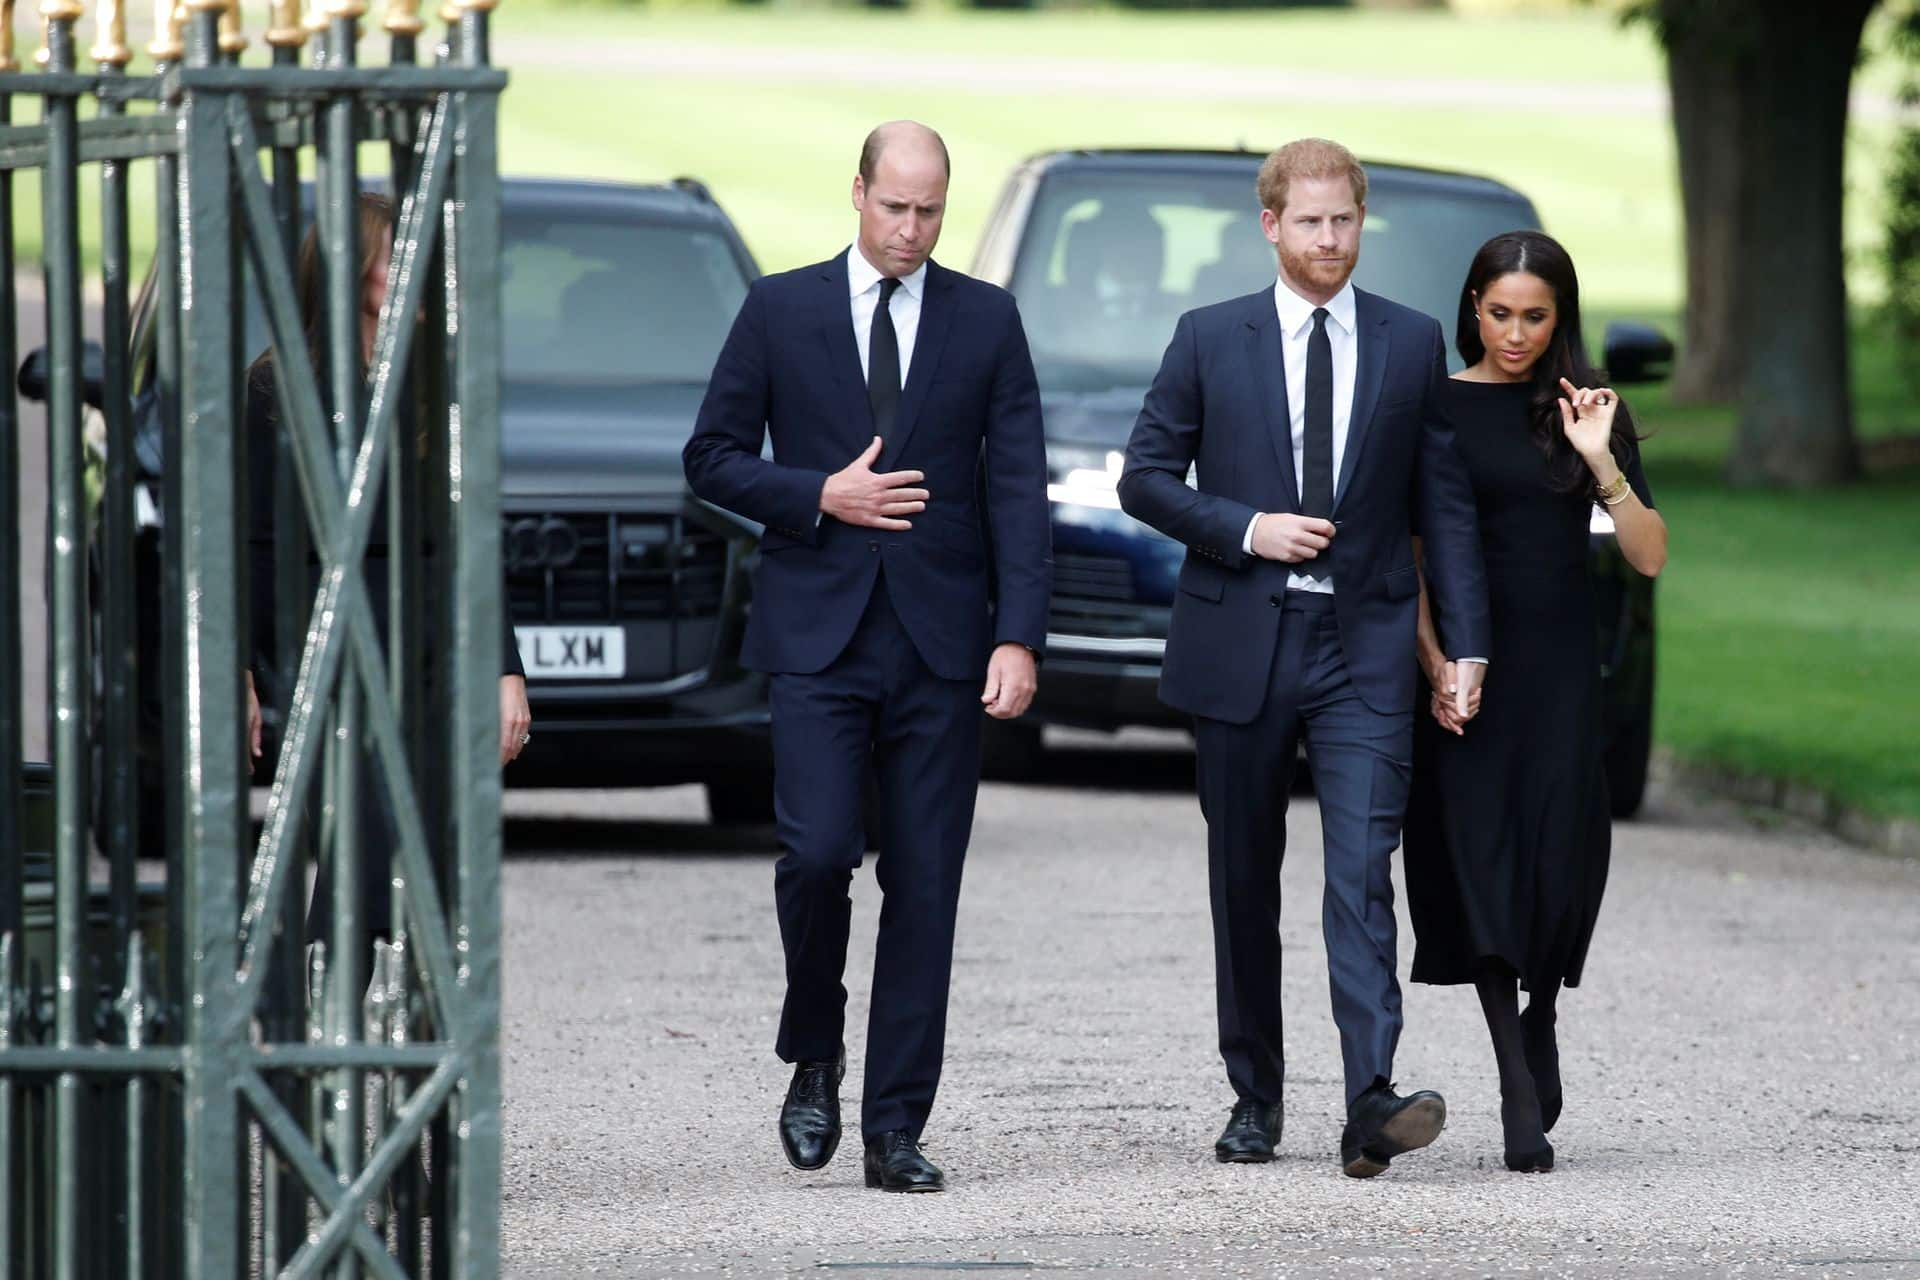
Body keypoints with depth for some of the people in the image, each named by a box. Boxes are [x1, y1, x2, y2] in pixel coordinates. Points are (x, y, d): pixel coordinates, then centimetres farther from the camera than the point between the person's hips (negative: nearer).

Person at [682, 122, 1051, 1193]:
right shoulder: (781, 311, 5)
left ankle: (897, 1130, 4)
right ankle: (814, 1059, 11)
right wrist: (818, 496, -10)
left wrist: (1020, 636, -9)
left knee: (924, 887, 0)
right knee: (817, 852, -14)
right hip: (819, 633, -1)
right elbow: (713, 459, 7)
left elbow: (1020, 489, 2)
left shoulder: (987, 322, 6)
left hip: (942, 640, 1)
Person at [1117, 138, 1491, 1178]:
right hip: (1240, 643, 1)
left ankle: (1371, 1102, -25)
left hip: (1361, 651, -1)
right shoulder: (1210, 341, 4)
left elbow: (1444, 503, 7)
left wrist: (1466, 644, 1)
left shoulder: (1412, 345, 6)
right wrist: (1245, 529, -10)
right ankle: (1255, 1098, 21)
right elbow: (1144, 476, 5)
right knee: (1244, 883, 9)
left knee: (1361, 872, -15)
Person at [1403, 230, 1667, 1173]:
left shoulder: (1589, 412, 6)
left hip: (1560, 671, 1)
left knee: (1561, 864, -5)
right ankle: (1522, 1096, -7)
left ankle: (1538, 1019, 25)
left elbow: (1649, 557, 0)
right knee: (1483, 865, -7)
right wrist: (1434, 662, -10)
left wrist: (1601, 462, -14)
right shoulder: (1434, 407, 2)